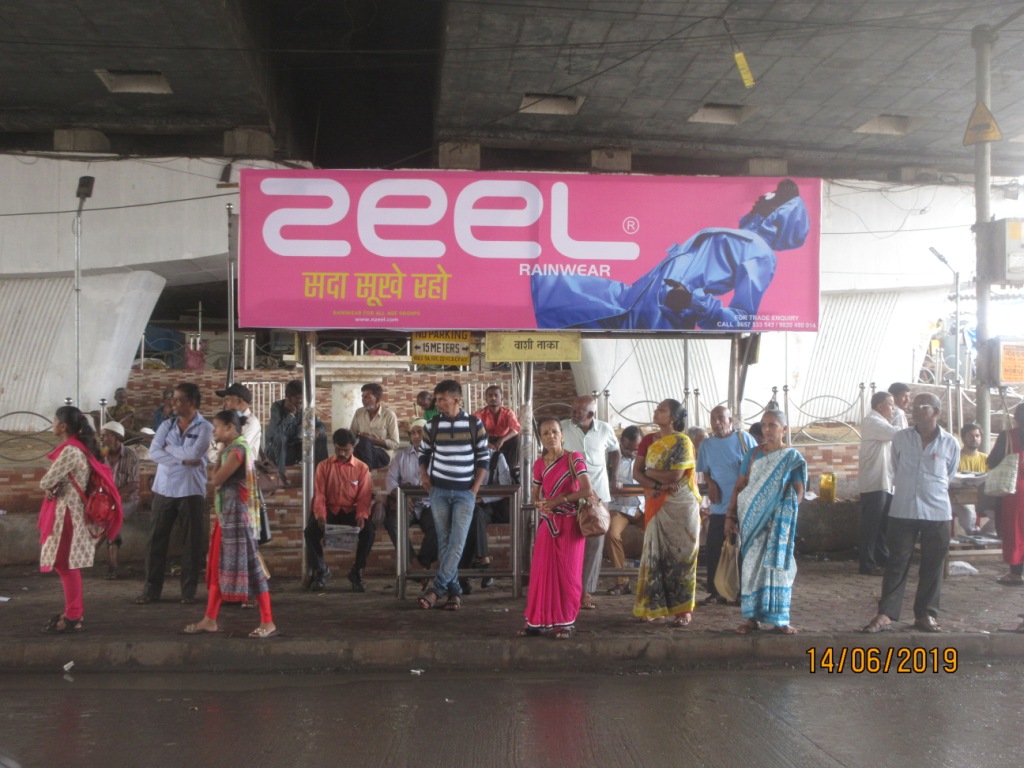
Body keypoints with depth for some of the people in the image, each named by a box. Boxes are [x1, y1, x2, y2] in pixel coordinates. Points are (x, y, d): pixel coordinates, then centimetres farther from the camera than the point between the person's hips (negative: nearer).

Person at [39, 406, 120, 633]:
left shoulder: (70, 451, -21)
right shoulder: (80, 447, 10)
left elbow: (46, 482, -19)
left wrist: (51, 488, 2)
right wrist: (55, 488, -8)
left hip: (66, 512, -9)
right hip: (71, 510, 9)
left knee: (65, 564, -2)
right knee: (68, 563, 17)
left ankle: (73, 617, 4)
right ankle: (74, 609, 27)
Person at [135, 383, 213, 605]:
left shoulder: (205, 427, -2)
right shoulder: (167, 426, 9)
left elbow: (194, 453, -17)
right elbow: (153, 452, -4)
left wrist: (168, 448, -4)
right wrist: (182, 460, -14)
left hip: (191, 491, -3)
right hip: (164, 489, 3)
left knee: (192, 541, 2)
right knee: (157, 539, 4)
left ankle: (189, 590, 11)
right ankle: (151, 588, 11)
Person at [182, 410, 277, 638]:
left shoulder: (238, 449, -16)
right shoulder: (228, 449, 16)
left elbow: (216, 480, -17)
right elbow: (216, 478, 10)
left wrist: (215, 478, 1)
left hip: (238, 515, -10)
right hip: (225, 514, 10)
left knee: (248, 565, -7)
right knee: (218, 566, 12)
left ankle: (268, 623, -3)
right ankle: (210, 620, 19)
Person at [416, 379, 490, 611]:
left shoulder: (474, 424, -3)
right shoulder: (432, 425, 2)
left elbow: (483, 458, 1)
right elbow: (424, 453, 15)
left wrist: (475, 489, -4)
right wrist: (423, 474, -2)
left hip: (465, 492, -2)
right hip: (439, 491, 2)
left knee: (457, 543, -11)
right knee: (444, 542, 3)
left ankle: (437, 588, -7)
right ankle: (454, 590, 10)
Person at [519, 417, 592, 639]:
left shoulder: (574, 458, -6)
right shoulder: (539, 464, 9)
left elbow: (586, 490, -14)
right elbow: (535, 495, 14)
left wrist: (558, 500, -16)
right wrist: (540, 504, -9)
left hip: (569, 522, -4)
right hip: (547, 523, 4)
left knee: (567, 572, -1)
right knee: (542, 571, 3)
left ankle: (565, 622, 7)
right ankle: (538, 620, 11)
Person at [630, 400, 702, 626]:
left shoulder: (681, 442, -7)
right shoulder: (650, 441, 11)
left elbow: (675, 476, -17)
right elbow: (637, 473, 3)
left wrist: (648, 472, -3)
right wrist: (658, 485, -14)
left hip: (680, 507, -5)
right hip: (656, 506, 6)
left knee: (680, 556, -1)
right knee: (654, 555, 5)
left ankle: (683, 610, 4)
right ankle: (655, 606, 11)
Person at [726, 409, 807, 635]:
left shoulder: (793, 458, 1)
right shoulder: (752, 455, 7)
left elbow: (798, 491, -2)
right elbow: (739, 487, 7)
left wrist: (788, 514, -15)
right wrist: (730, 515, 1)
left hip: (779, 521, -2)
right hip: (752, 518, 2)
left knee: (778, 565, 0)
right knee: (752, 565, 2)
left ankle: (779, 619, 6)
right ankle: (752, 617, 7)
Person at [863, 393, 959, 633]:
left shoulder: (950, 444, -3)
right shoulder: (900, 438, 0)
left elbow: (948, 476, 13)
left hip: (937, 513, 0)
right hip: (903, 511, 0)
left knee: (932, 566, 7)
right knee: (897, 563, 1)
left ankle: (925, 614, 18)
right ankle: (885, 614, 3)